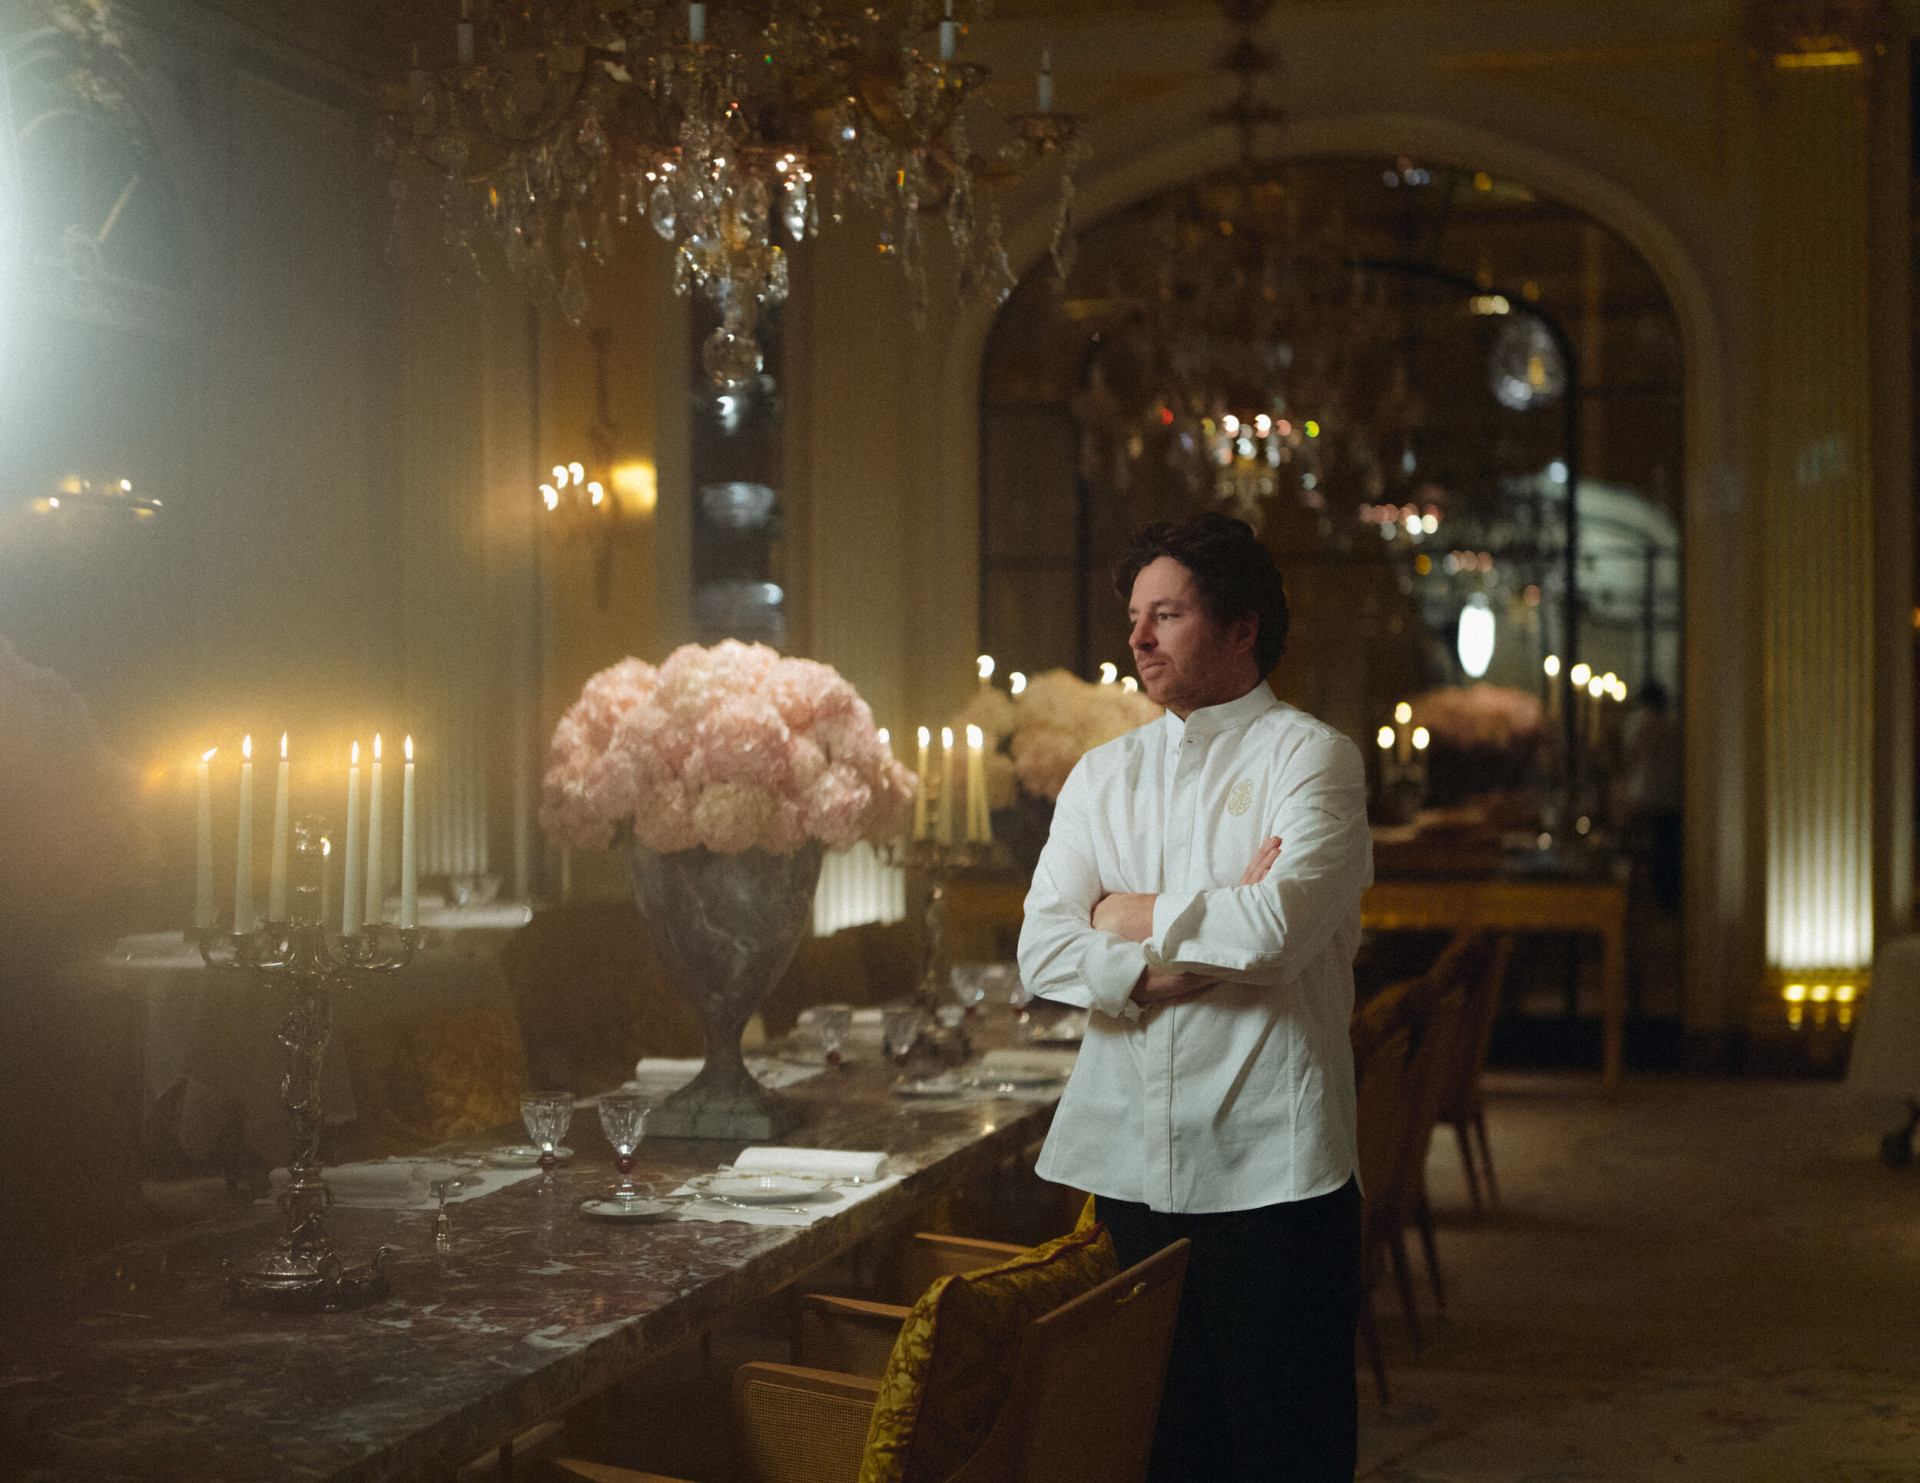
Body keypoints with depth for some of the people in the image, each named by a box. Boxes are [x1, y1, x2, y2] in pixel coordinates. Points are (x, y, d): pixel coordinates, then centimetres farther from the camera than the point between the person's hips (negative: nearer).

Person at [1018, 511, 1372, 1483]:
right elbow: (1043, 952, 1)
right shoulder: (1102, 774, 13)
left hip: (1267, 1160, -5)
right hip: (1127, 1156, 5)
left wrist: (1127, 915, -5)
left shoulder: (1310, 757, -3)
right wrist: (1192, 944, -12)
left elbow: (1274, 930, -19)